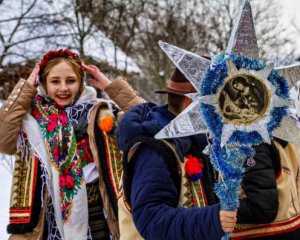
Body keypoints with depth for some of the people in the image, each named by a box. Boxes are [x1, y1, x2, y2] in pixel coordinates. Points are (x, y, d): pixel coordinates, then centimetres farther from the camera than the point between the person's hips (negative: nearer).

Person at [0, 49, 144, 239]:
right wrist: (26, 89, -8)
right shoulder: (32, 116, 2)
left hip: (96, 217, 1)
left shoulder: (99, 113, 3)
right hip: (47, 219, 0)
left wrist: (110, 86, -3)